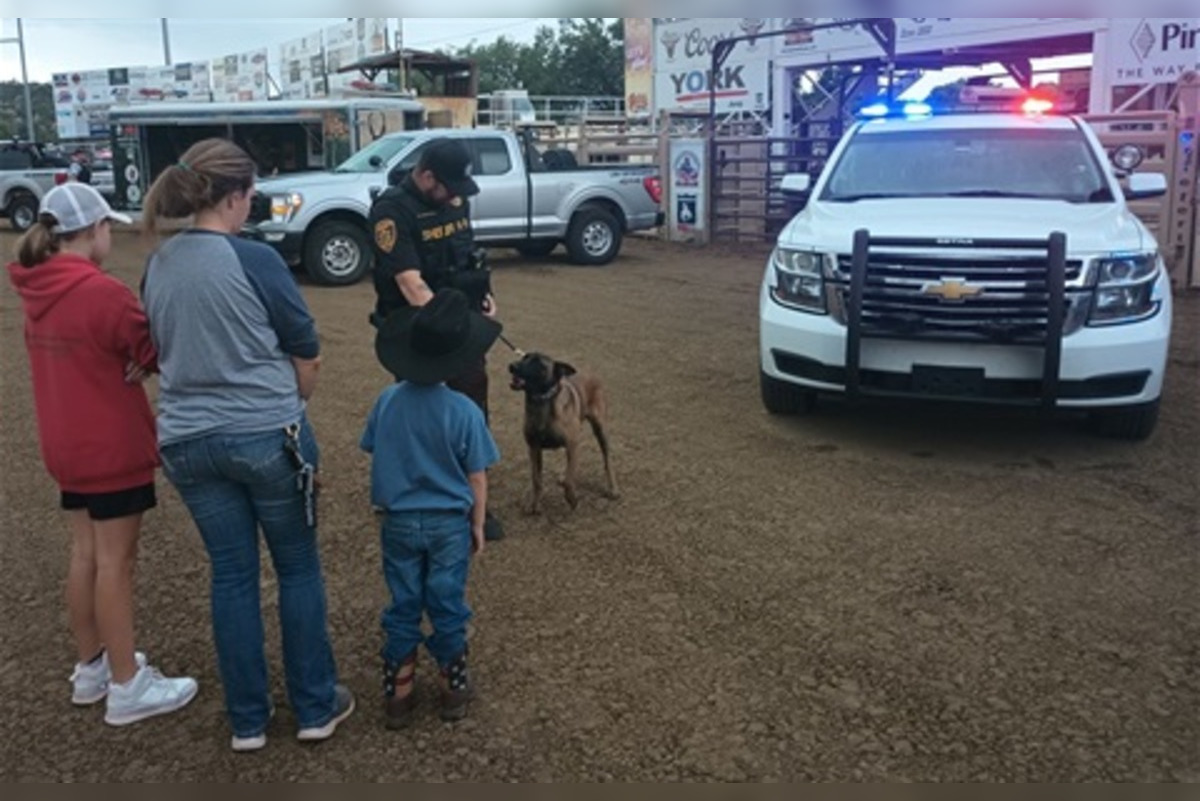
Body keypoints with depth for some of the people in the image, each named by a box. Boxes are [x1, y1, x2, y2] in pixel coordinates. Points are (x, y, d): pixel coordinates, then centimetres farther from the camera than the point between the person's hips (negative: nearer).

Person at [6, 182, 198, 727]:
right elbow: (157, 353, -12)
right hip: (113, 448, -8)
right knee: (114, 561, -1)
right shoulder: (102, 292, -21)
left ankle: (92, 666, 30)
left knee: (85, 553, 17)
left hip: (68, 446, 8)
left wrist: (124, 360, -3)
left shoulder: (37, 293, 4)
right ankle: (127, 687, 9)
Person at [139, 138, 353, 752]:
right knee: (298, 568, 11)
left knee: (231, 574, 14)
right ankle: (316, 707, 22)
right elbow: (307, 360, -5)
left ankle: (247, 719, 23)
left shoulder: (156, 267, 3)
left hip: (188, 441, 5)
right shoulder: (254, 259, -14)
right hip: (266, 435, -5)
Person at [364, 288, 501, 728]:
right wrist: (477, 525, 4)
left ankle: (398, 695, 23)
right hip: (449, 523, -2)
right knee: (447, 606, 12)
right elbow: (476, 478, -11)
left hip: (399, 522, 2)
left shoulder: (388, 401, -10)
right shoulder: (464, 411, -18)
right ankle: (454, 689, 26)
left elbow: (376, 460, 2)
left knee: (402, 607, 14)